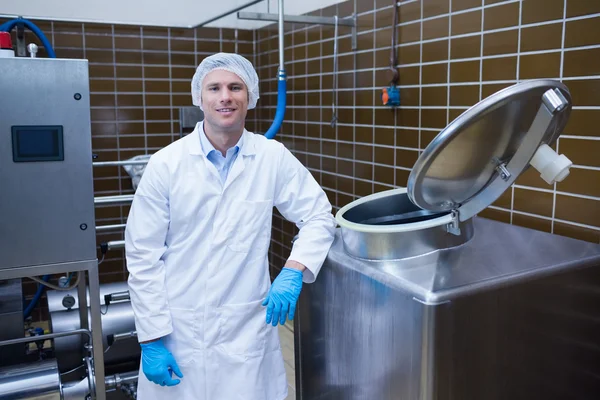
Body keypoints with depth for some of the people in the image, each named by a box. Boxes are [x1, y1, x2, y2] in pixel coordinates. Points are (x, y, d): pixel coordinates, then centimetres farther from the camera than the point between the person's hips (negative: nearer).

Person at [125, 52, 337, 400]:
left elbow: (319, 216, 3)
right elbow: (143, 256, -5)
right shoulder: (166, 164, -7)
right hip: (179, 333, 0)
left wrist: (293, 272, -14)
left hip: (248, 332, 1)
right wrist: (152, 339, -7)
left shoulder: (273, 157, -3)